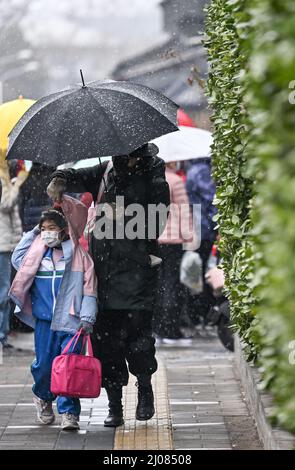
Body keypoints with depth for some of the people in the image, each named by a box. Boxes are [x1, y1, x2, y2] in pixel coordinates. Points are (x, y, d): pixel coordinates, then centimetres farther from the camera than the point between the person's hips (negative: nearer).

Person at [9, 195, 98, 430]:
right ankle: (43, 398, 35)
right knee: (44, 364, 7)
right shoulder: (37, 253, 9)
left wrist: (87, 318, -10)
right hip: (44, 320, 3)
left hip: (70, 321, -3)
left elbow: (89, 289, -1)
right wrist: (32, 234, 15)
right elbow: (17, 259, 24)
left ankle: (69, 412, -3)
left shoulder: (78, 254, 0)